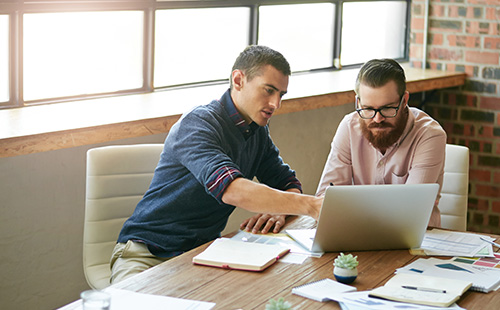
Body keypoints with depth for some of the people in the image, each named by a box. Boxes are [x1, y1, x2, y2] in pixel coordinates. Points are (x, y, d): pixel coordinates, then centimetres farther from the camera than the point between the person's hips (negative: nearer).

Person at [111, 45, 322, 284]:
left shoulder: (258, 132, 10)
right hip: (148, 253, -6)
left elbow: (288, 184, 16)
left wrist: (278, 208, -9)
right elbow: (232, 190, -34)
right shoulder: (198, 123, -18)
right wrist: (310, 205, -39)